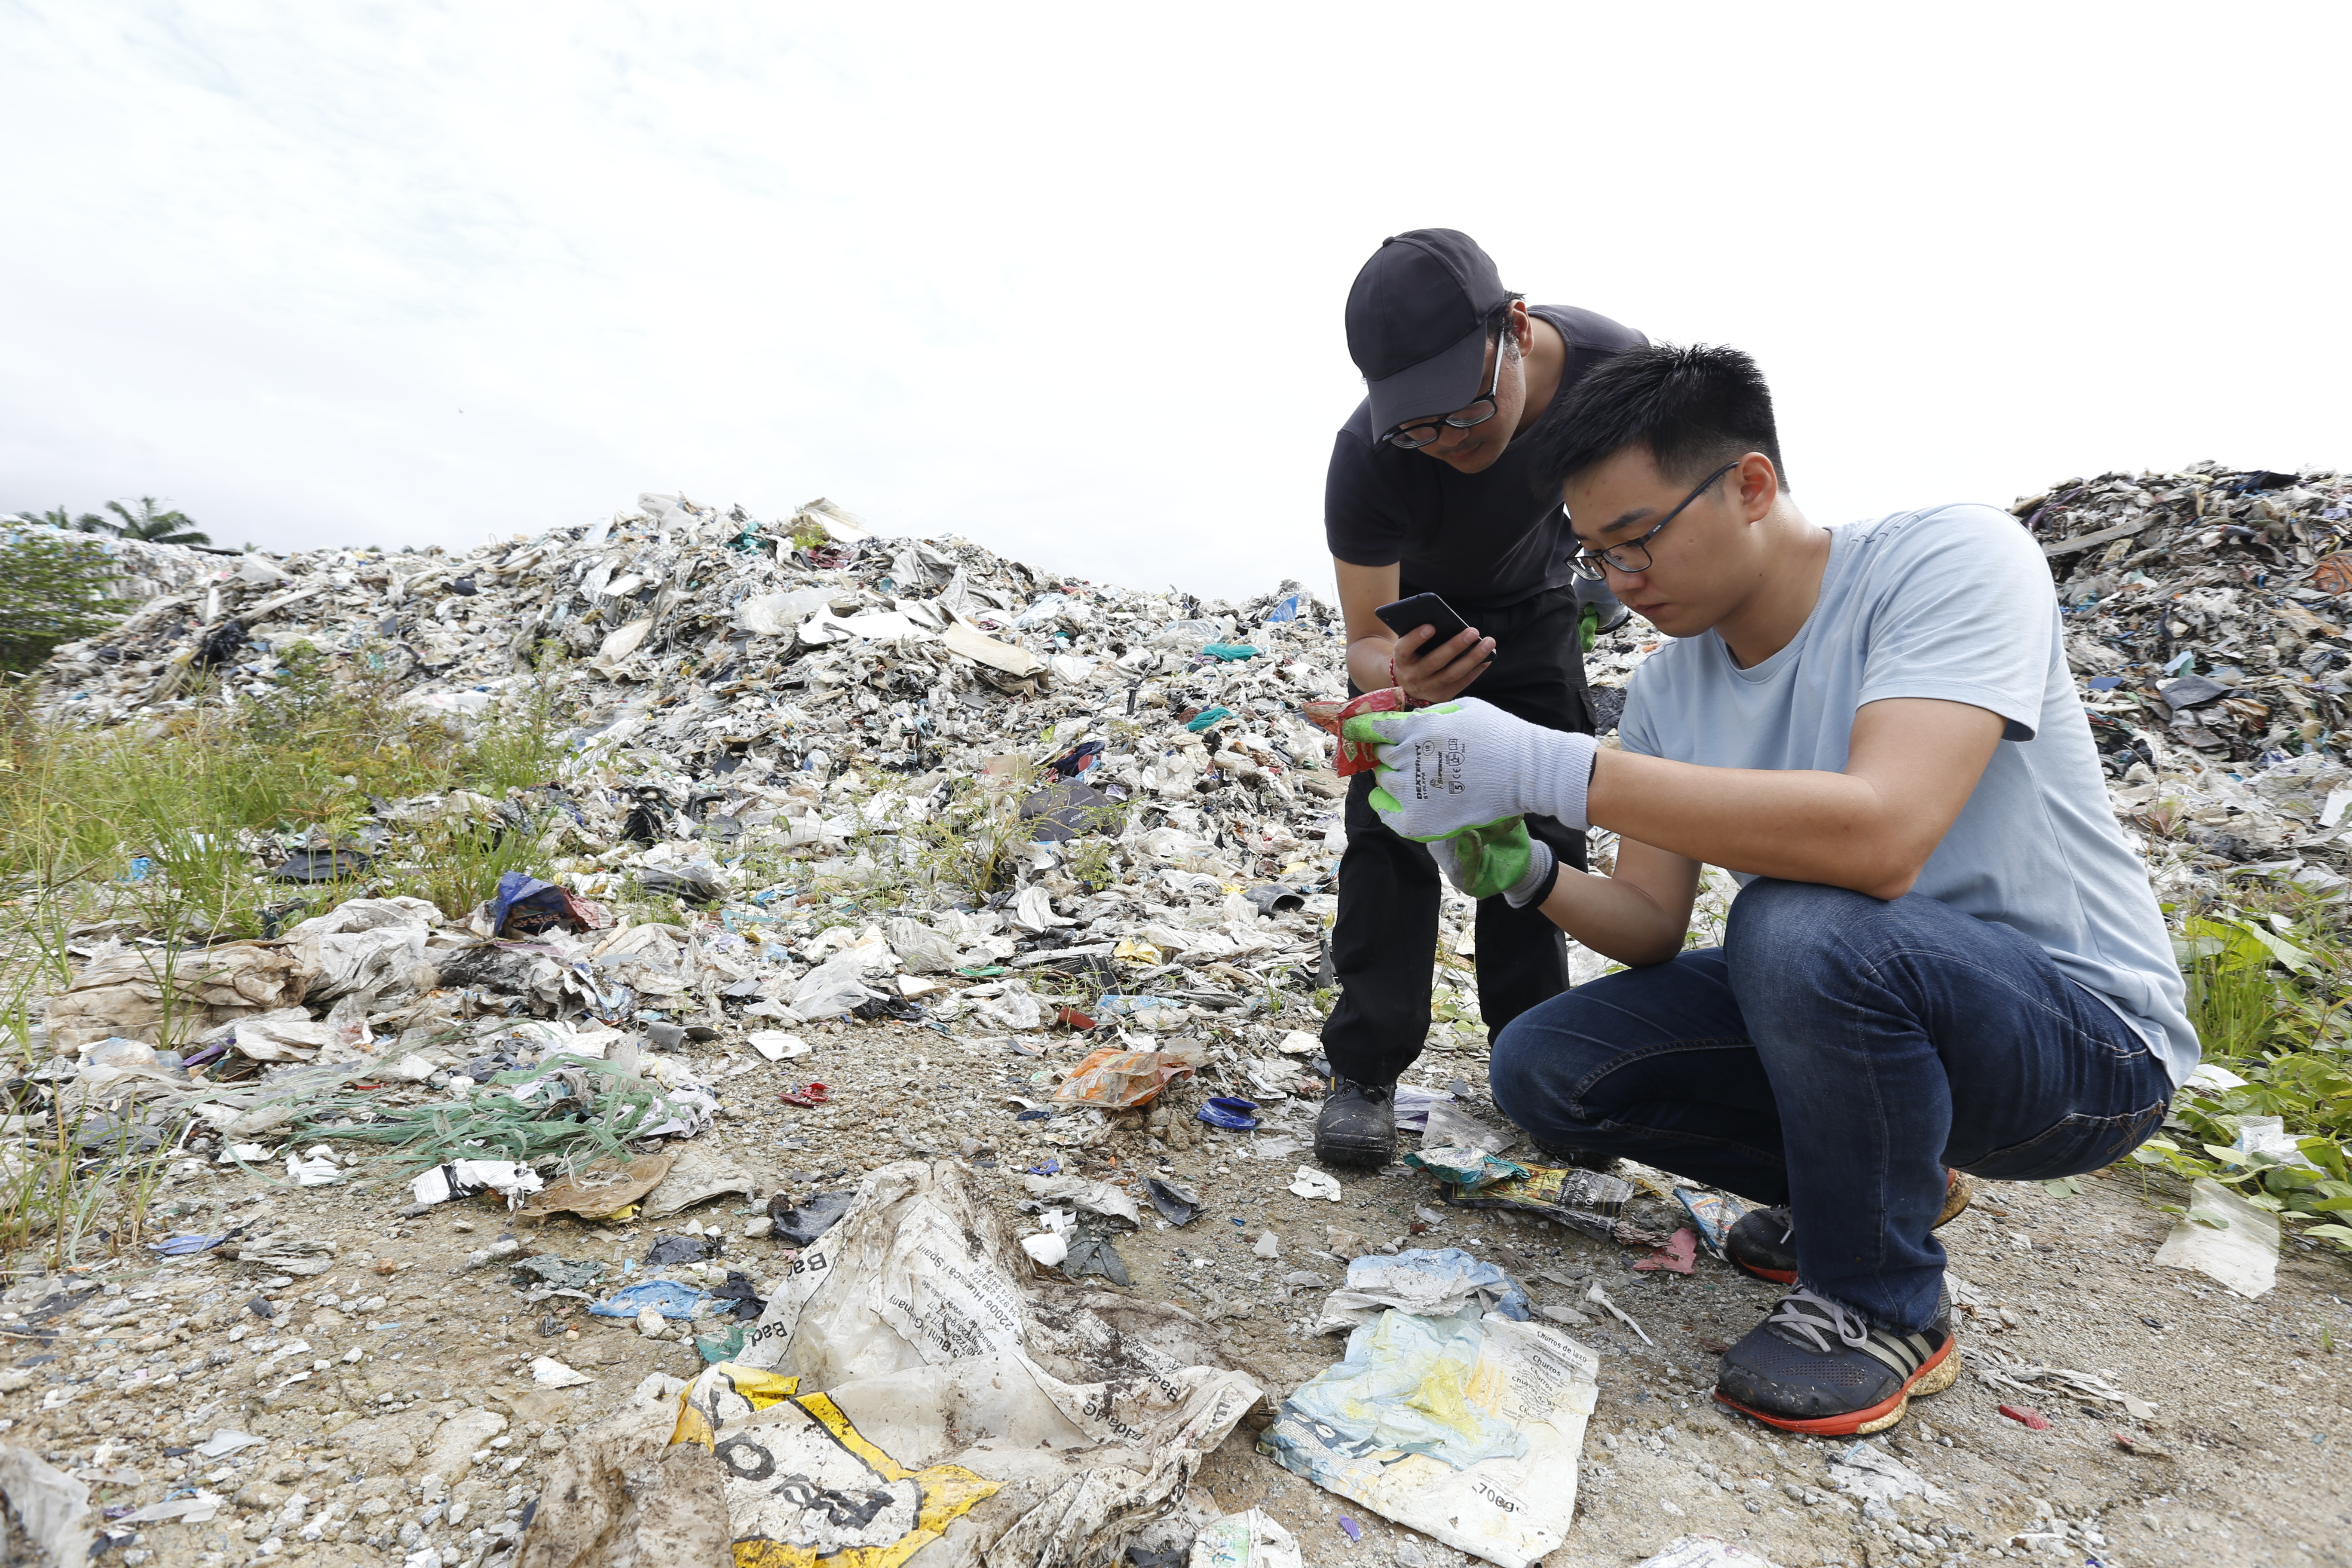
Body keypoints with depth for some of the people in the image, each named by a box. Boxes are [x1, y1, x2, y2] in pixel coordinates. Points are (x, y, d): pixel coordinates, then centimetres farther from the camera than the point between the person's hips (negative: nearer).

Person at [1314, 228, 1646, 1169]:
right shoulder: (1367, 459, -36)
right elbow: (1365, 640, -32)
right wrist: (1399, 676, -54)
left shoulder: (1615, 361, -28)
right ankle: (1363, 1070, -4)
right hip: (1411, 615, -2)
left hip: (1534, 609, 3)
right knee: (1391, 825, -14)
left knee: (1544, 831, -3)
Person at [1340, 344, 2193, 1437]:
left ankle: (1883, 1305, -7)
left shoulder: (1953, 559, -20)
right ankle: (1875, 1177, 15)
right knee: (1540, 1068, -7)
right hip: (1857, 1014, 6)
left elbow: (1881, 836, -38)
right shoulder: (1669, 687, -2)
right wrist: (1524, 873, -21)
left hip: (2083, 1032, -6)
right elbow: (1654, 929, 0)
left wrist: (1548, 768, -39)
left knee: (1799, 926, -36)